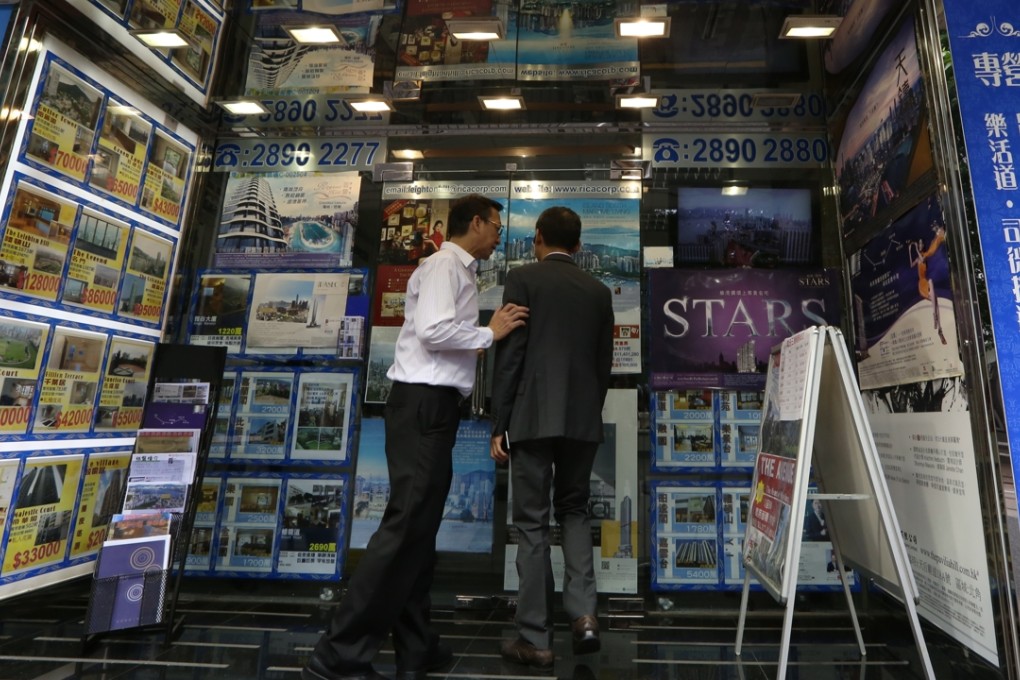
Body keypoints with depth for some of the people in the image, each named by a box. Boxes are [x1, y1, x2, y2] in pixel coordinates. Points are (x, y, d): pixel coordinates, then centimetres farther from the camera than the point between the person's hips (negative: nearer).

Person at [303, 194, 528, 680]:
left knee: (421, 526, 12)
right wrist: (490, 333, -10)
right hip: (424, 403, -10)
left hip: (434, 405, 10)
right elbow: (433, 329, -21)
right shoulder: (445, 264, -6)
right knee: (405, 523, -9)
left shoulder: (457, 269, 22)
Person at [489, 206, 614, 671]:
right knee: (574, 511, 20)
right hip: (583, 419, 4)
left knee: (532, 523, 5)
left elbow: (509, 355, -7)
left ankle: (535, 640, 14)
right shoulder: (599, 290, 11)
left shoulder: (523, 278, -1)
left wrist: (498, 425, -3)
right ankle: (583, 612, 10)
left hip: (534, 418, -4)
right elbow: (604, 363, 12)